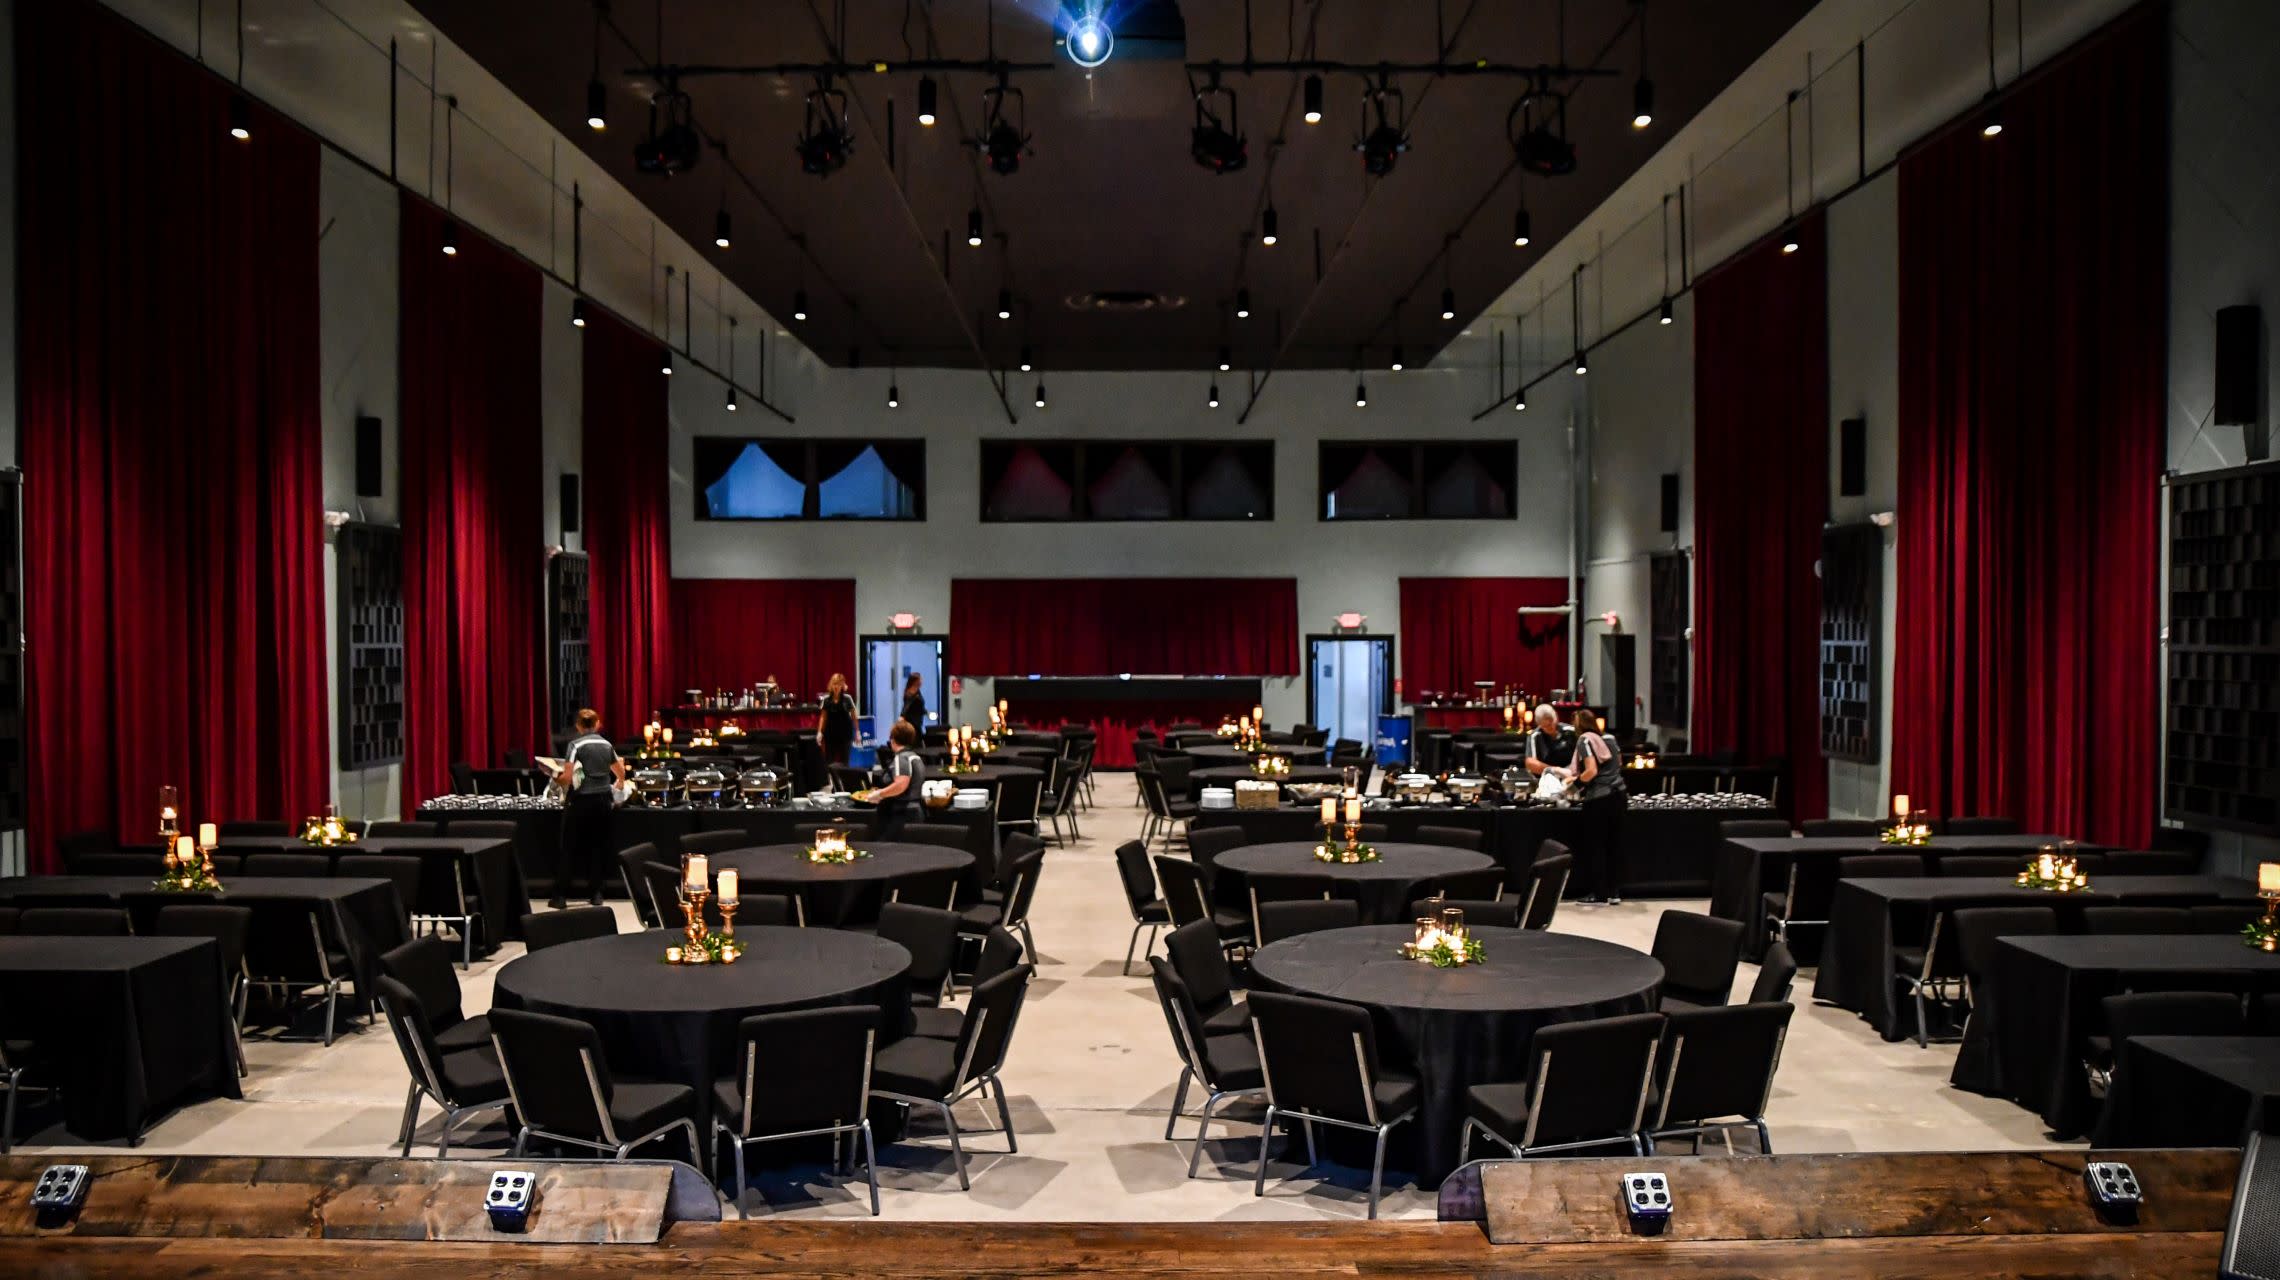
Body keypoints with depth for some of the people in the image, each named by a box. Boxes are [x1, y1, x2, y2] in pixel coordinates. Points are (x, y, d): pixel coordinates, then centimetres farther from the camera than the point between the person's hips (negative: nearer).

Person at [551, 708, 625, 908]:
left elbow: (567, 779, -14)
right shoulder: (607, 745, 9)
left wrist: (556, 780, 7)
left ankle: (560, 896, 1)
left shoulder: (575, 745, -7)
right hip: (603, 800, 4)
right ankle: (596, 893, 9)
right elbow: (621, 775, 22)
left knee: (570, 848, 2)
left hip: (581, 801, -4)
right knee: (597, 846, 10)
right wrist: (613, 786, 41)